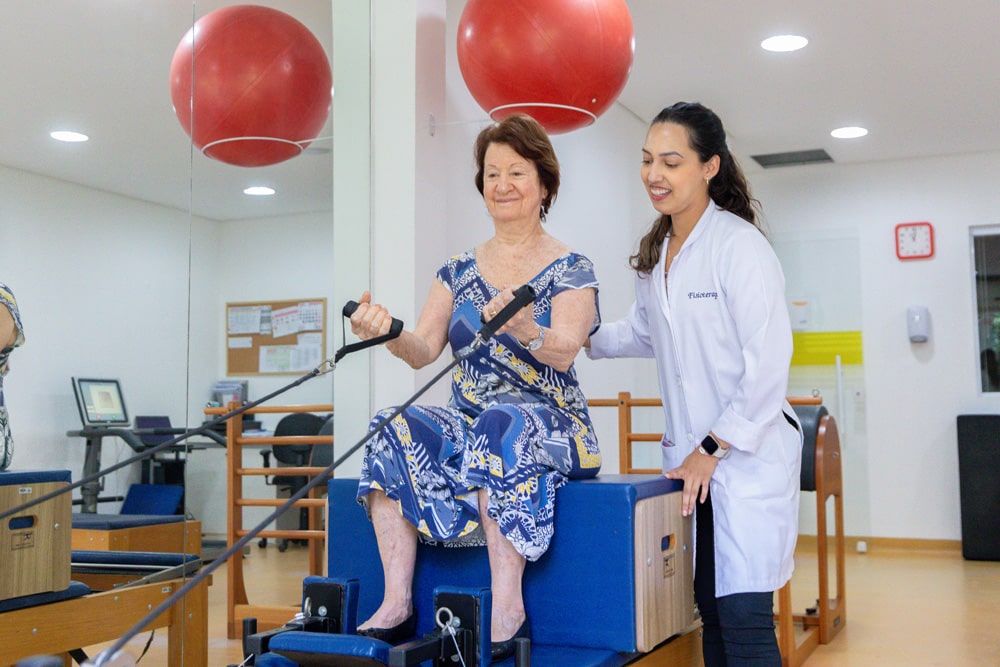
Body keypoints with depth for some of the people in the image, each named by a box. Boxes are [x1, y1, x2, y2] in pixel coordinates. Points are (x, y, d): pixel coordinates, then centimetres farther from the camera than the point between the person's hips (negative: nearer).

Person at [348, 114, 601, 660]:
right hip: (468, 423, 4)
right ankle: (396, 604, -25)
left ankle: (508, 609, -36)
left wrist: (526, 330, -38)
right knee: (395, 431, -24)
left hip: (547, 424, -4)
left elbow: (564, 350, -16)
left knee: (501, 426, -37)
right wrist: (390, 334, -20)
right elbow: (425, 350, 3)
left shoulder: (570, 269, 2)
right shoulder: (459, 270, 14)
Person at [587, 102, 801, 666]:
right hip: (691, 459, 7)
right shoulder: (656, 254, 11)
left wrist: (713, 449, -14)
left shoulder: (739, 245, -13)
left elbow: (768, 363, -16)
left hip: (750, 456, -7)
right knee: (711, 615, 12)